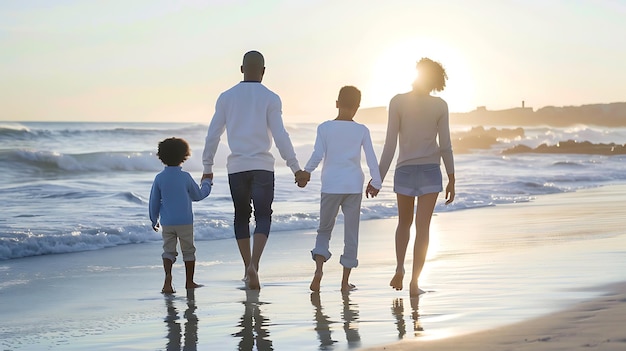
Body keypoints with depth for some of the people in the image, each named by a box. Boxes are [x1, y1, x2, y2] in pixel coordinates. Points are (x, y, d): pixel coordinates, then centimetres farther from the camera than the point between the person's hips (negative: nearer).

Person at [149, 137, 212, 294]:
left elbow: (154, 202, 3)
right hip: (185, 222, -2)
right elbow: (198, 196, 6)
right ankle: (189, 281, 18)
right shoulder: (185, 177, -8)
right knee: (188, 251, 11)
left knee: (168, 250, 4)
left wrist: (154, 220, 17)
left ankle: (168, 276, -20)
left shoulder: (159, 178, -2)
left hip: (167, 223, 2)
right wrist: (206, 184, 24)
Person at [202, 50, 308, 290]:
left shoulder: (226, 97, 5)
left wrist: (207, 168, 14)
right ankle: (253, 264, -21)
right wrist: (295, 168, -2)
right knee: (263, 216, 0)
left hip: (236, 167, 2)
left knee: (241, 216, 14)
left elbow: (213, 135, 6)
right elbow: (280, 136, -7)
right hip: (262, 166, -2)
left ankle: (248, 268, 16)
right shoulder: (270, 98, -3)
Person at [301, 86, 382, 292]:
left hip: (331, 186, 0)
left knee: (324, 229, 13)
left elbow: (317, 154, -7)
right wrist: (376, 182, 12)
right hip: (354, 186, 0)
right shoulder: (362, 131, 1)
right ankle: (345, 281, 8)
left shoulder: (325, 128, -2)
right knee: (351, 233, 7)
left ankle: (319, 268, -12)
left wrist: (306, 172, 9)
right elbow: (371, 159, 2)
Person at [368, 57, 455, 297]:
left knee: (404, 223, 19)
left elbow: (390, 143, -6)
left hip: (405, 170, 0)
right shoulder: (440, 106, -2)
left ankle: (399, 267, 0)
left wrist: (379, 176, -1)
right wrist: (451, 179, 5)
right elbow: (445, 146, -2)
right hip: (430, 170, 0)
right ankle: (414, 282, -4)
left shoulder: (398, 102, -5)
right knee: (423, 227, 0)